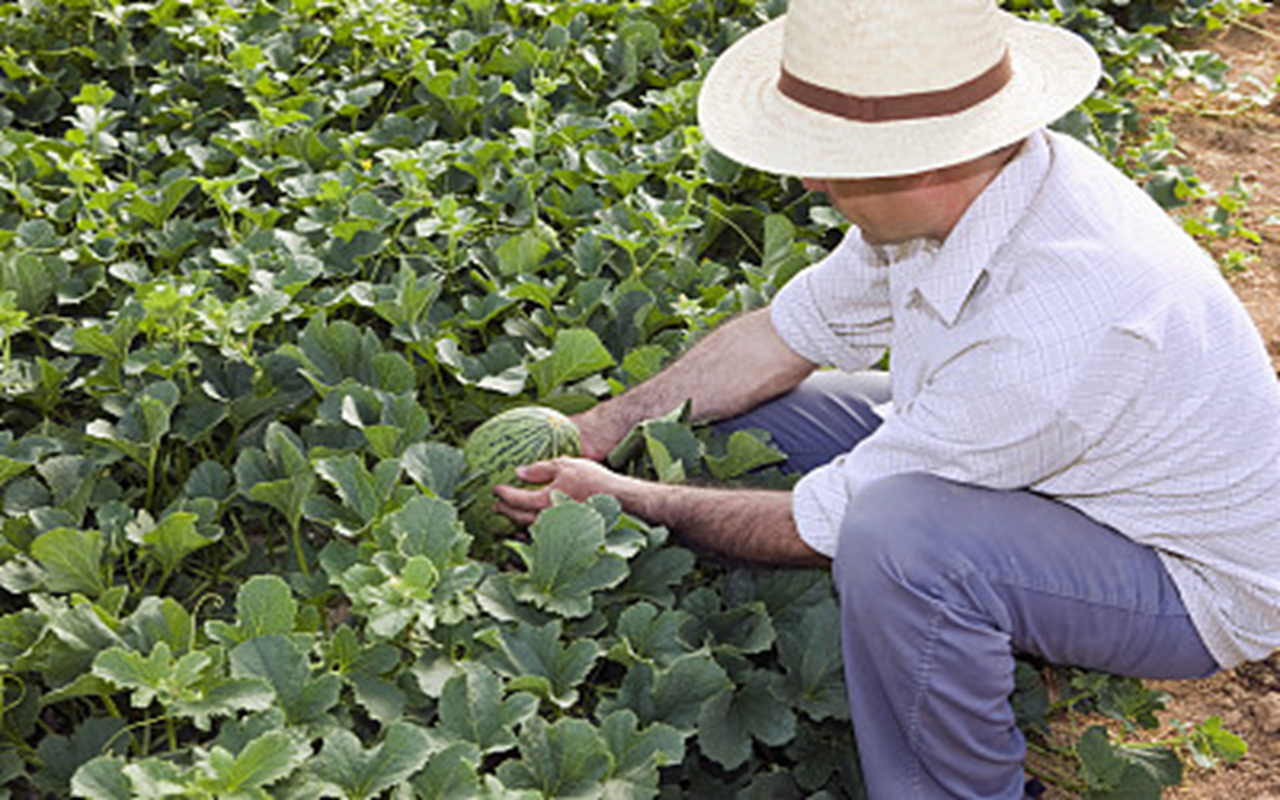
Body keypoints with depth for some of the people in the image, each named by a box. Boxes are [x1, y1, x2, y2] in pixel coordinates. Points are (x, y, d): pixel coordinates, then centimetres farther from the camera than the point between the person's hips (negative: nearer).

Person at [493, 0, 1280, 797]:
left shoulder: (1050, 326, -38)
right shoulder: (963, 183, -14)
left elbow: (825, 525, -26)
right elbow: (787, 333, 1)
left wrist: (622, 500, -14)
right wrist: (595, 432, -3)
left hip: (1193, 575, -8)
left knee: (895, 536, -37)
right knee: (741, 414, 2)